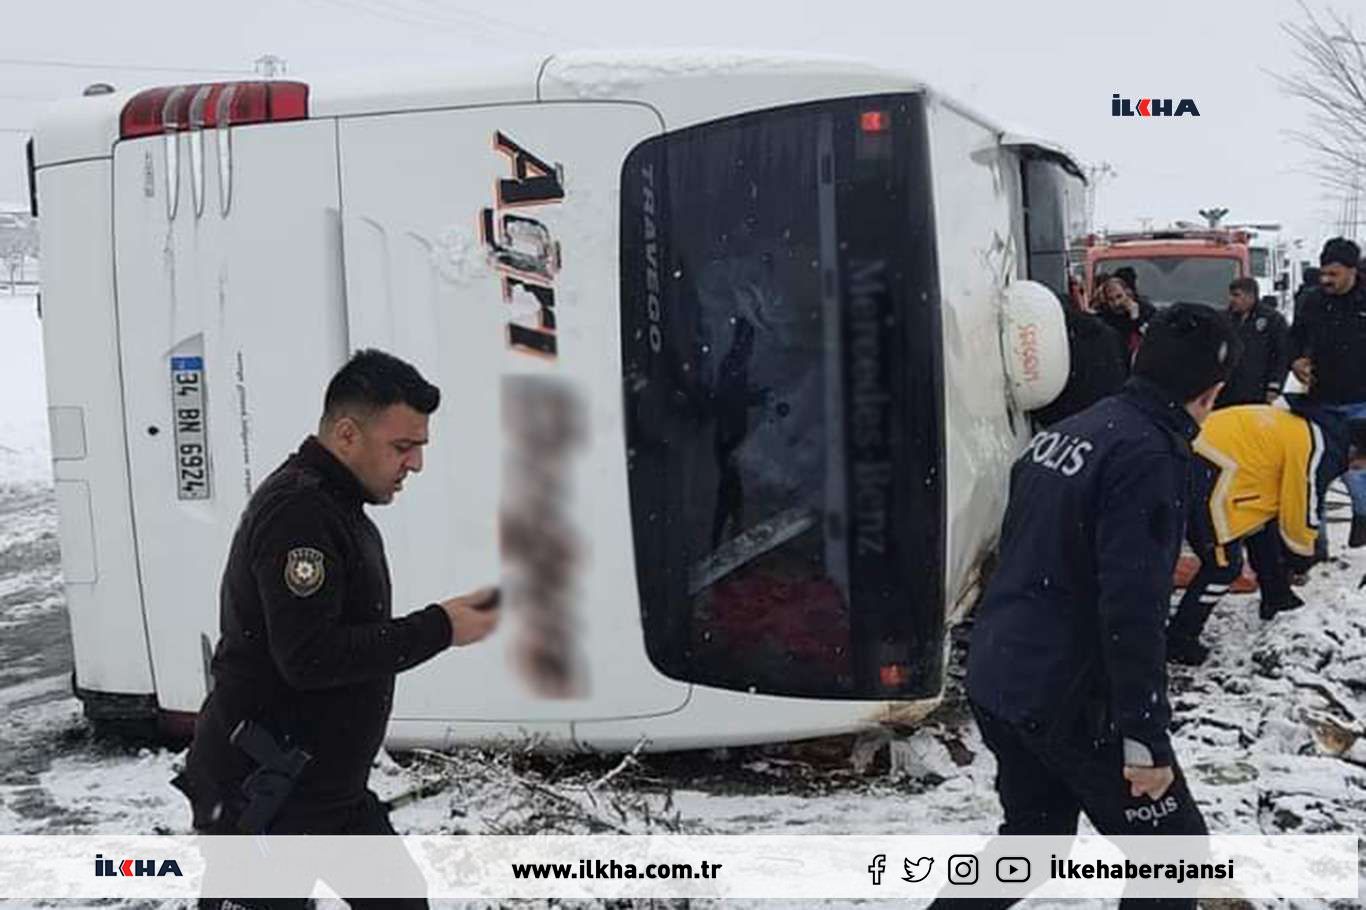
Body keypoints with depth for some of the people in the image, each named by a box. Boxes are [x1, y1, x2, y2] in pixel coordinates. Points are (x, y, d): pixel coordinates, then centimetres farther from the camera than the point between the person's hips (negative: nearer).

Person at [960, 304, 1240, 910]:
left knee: (1034, 834, 24)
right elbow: (1132, 611, -24)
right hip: (1070, 700, -9)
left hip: (994, 677, 9)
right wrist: (1145, 736, -19)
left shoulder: (1065, 431, 9)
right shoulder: (1149, 456, -18)